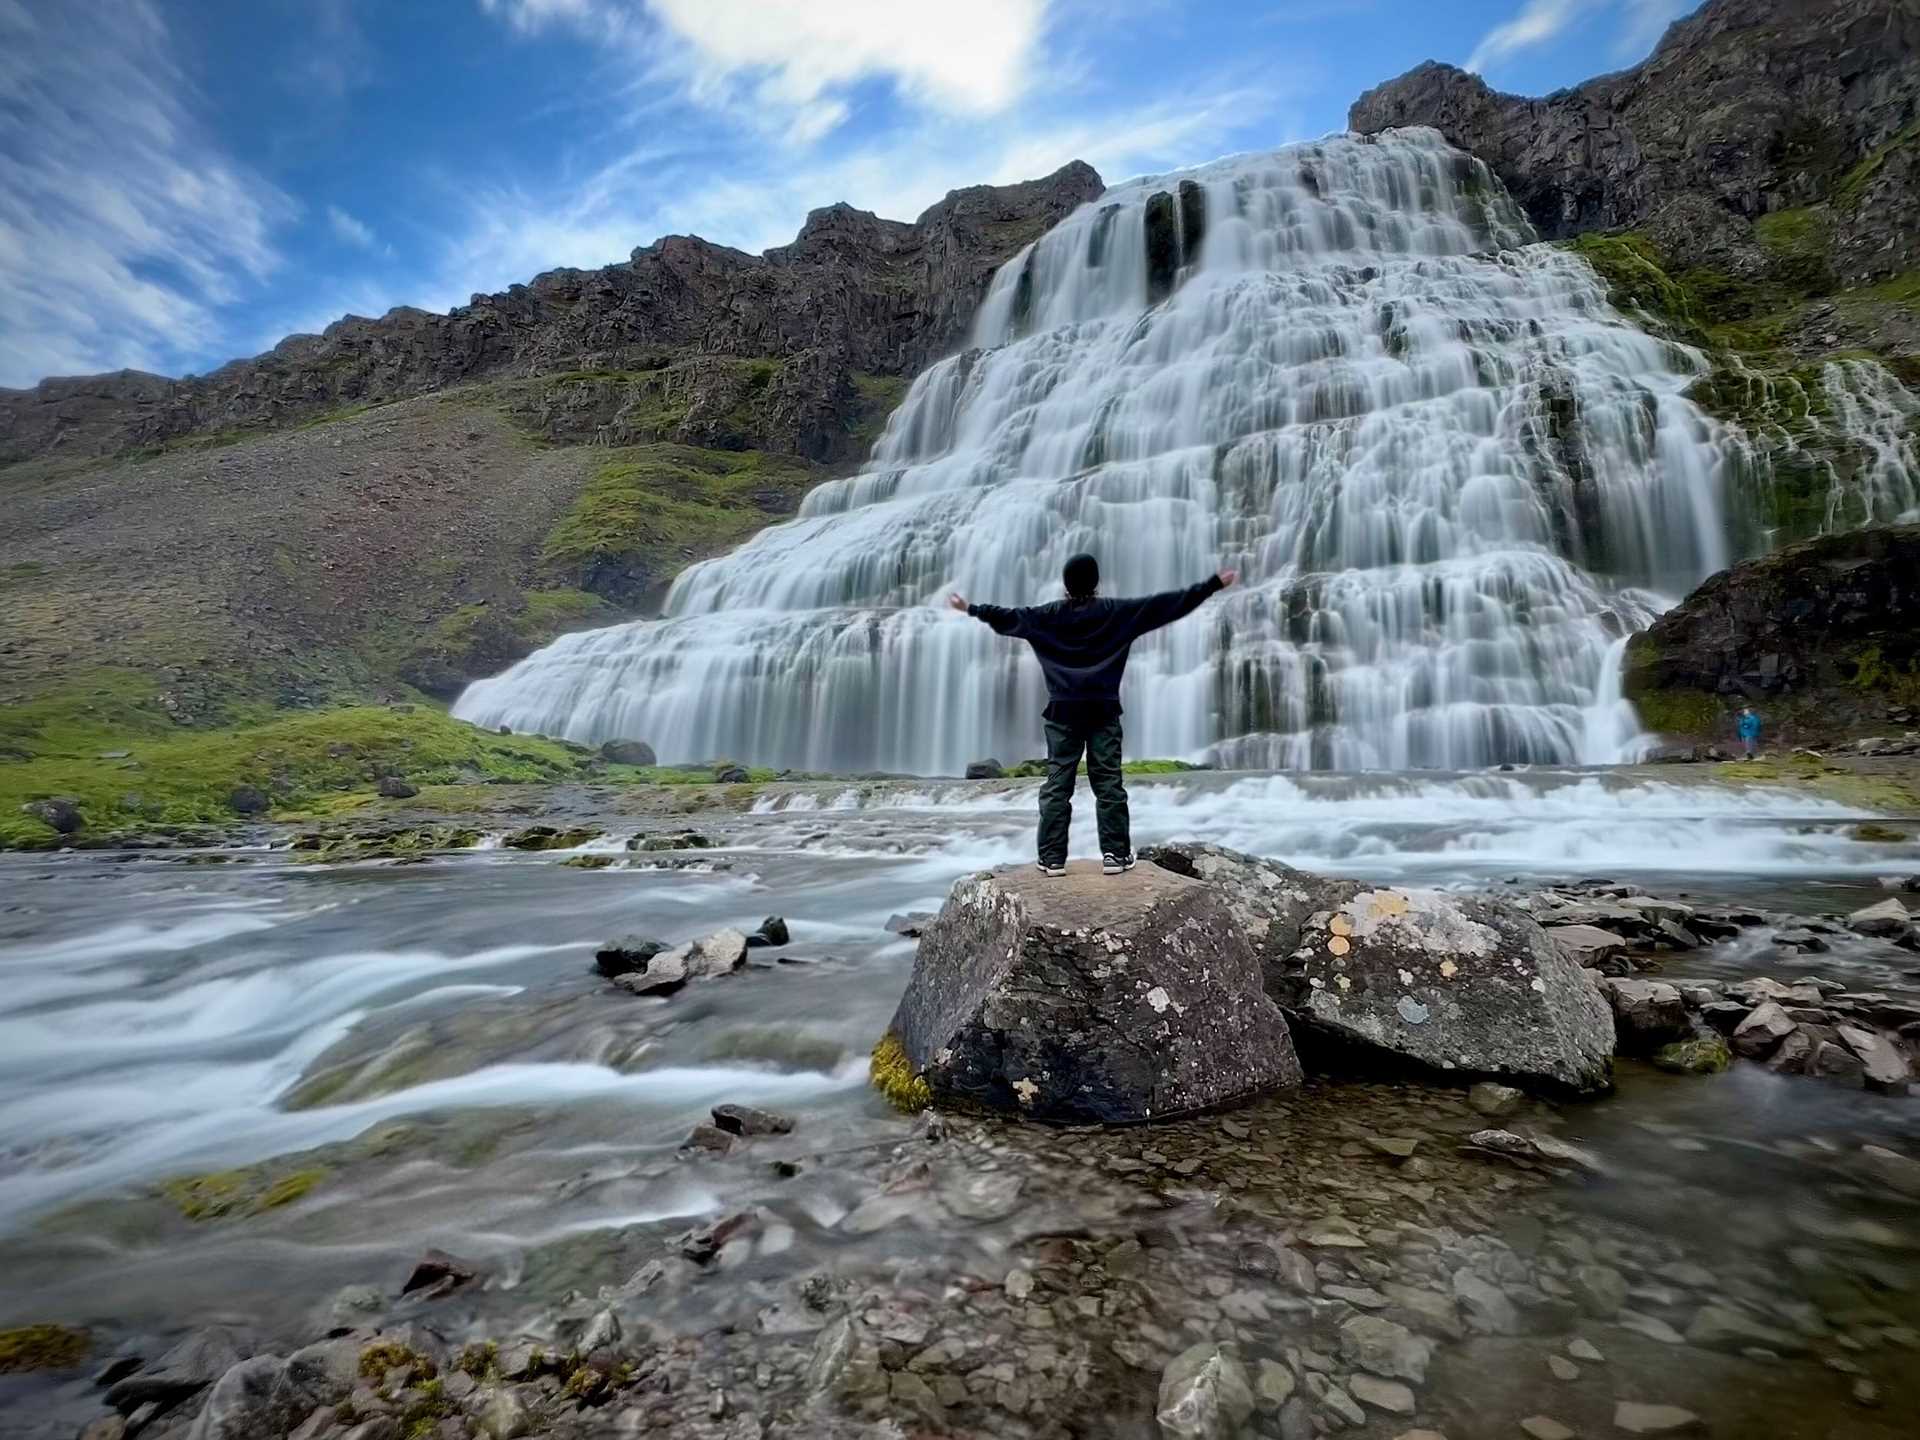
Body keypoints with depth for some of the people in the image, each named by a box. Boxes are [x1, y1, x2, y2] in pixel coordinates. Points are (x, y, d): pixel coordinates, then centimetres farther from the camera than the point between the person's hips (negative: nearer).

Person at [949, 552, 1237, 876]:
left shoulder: (1048, 616, 2)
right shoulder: (1118, 612, 1)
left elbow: (1009, 616, 7)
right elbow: (1168, 604, 2)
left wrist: (970, 608, 22)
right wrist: (1215, 583, 8)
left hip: (1063, 711, 1)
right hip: (1103, 710, 0)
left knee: (1057, 786, 3)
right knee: (1109, 784, 5)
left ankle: (1053, 858, 3)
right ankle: (1115, 854, 7)